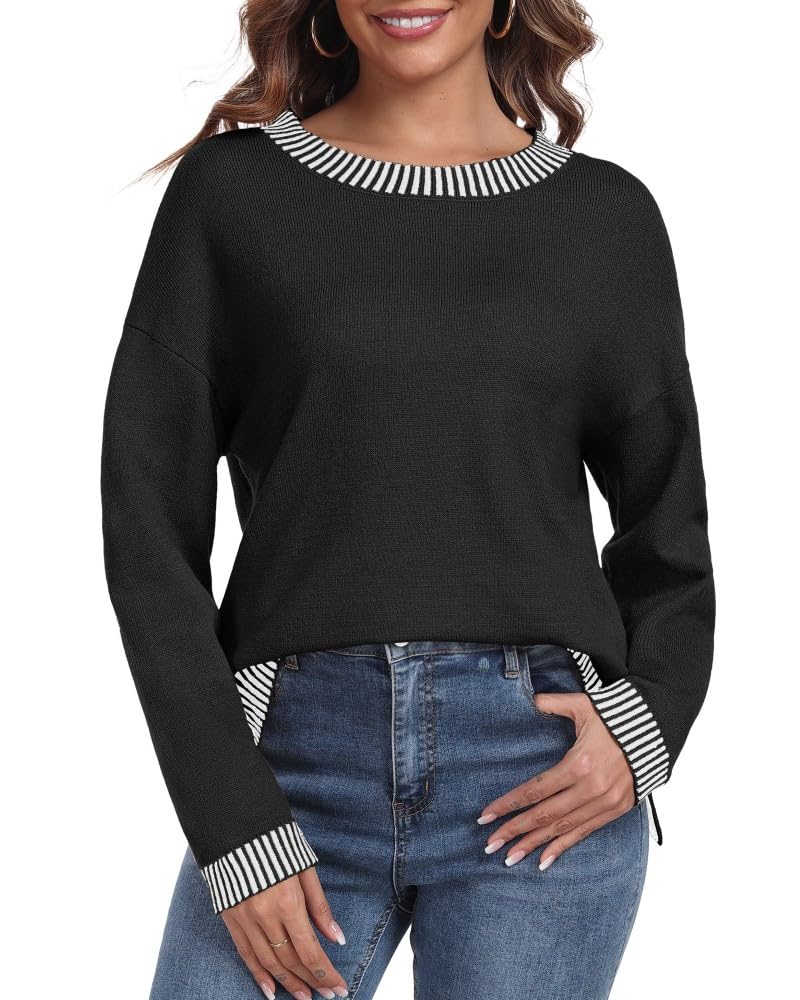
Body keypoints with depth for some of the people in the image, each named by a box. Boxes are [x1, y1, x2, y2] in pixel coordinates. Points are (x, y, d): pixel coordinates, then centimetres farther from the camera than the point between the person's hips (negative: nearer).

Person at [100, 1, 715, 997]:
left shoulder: (607, 213, 8)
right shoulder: (229, 190, 4)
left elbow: (668, 525, 16)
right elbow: (150, 516, 1)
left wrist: (646, 720, -3)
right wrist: (231, 823, -6)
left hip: (544, 769, 1)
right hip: (297, 765, 0)